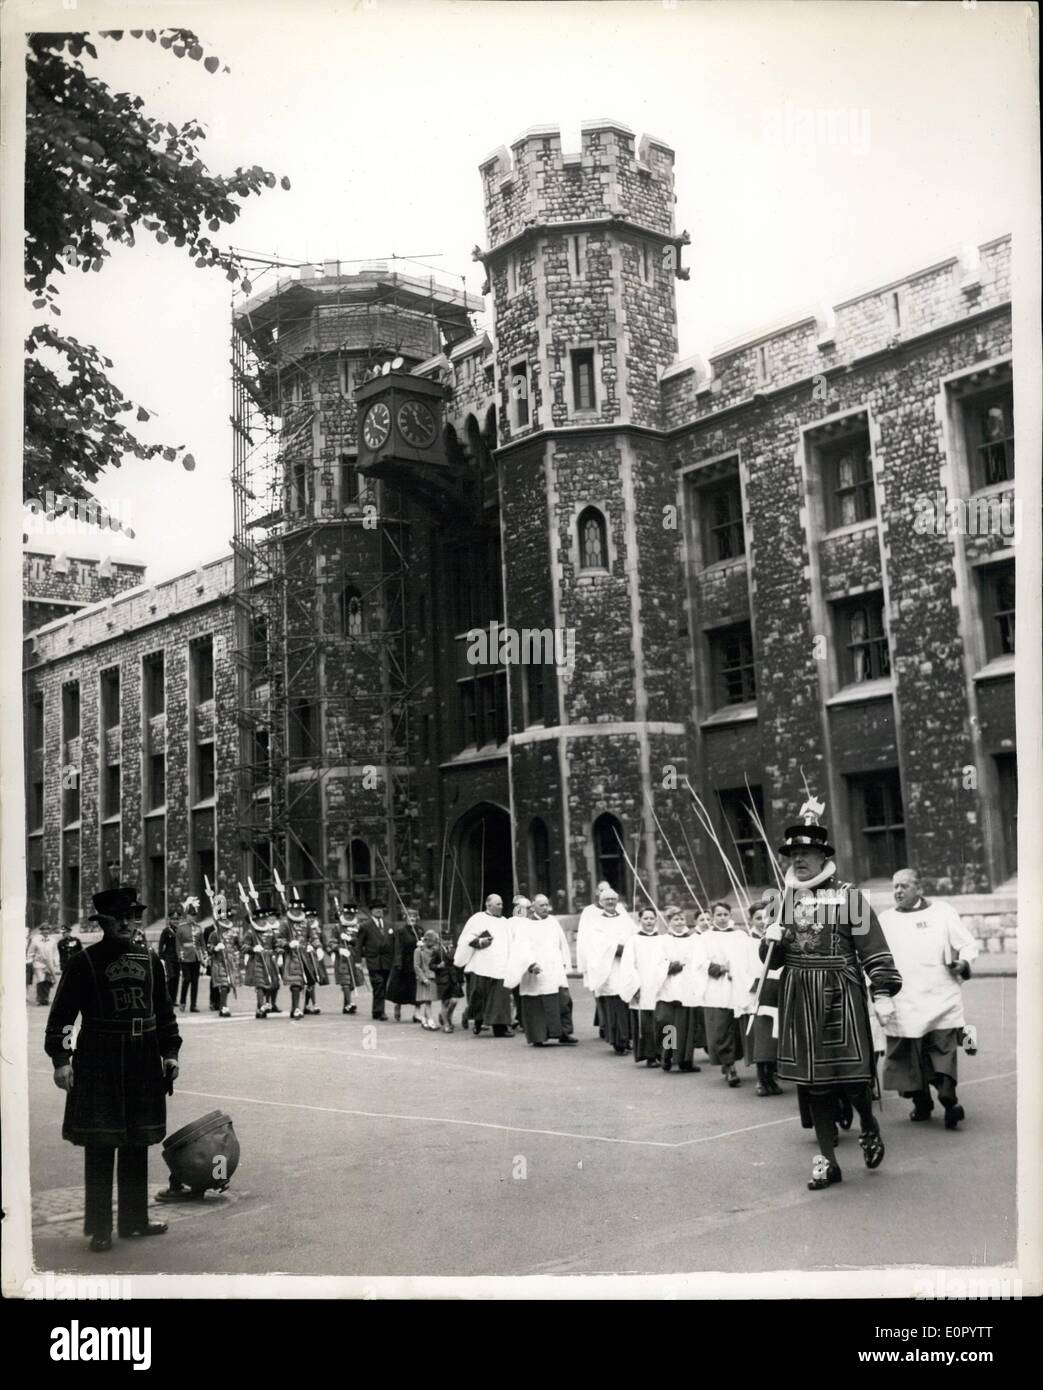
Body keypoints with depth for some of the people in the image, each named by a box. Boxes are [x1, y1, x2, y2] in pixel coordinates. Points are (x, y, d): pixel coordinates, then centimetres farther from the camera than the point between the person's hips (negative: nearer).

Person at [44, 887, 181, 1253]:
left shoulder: (149, 960, 8)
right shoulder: (84, 961, -4)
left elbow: (164, 1009, 15)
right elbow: (62, 1013, -6)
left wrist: (169, 1052, 10)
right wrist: (60, 1058, -13)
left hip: (143, 1063, 4)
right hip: (98, 1065, -4)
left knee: (137, 1145, 12)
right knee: (99, 1148, 0)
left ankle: (134, 1219, 24)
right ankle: (99, 1228, 10)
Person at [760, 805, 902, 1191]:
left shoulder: (848, 896, -4)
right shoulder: (785, 900, 9)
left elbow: (874, 949, -6)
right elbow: (772, 959, 15)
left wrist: (882, 992, -14)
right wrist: (770, 941, -7)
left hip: (840, 995, -4)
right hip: (799, 999, 4)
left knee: (852, 1072, -5)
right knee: (811, 1079, 7)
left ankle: (869, 1127, 29)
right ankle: (827, 1160, 17)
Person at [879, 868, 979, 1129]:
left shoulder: (943, 913, 8)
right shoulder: (885, 919, 14)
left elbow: (968, 944, 8)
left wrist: (963, 963, -11)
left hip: (939, 998, -2)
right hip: (903, 1003, 2)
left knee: (944, 1048, -11)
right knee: (908, 1054, 1)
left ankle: (949, 1100, -11)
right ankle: (921, 1103, 14)